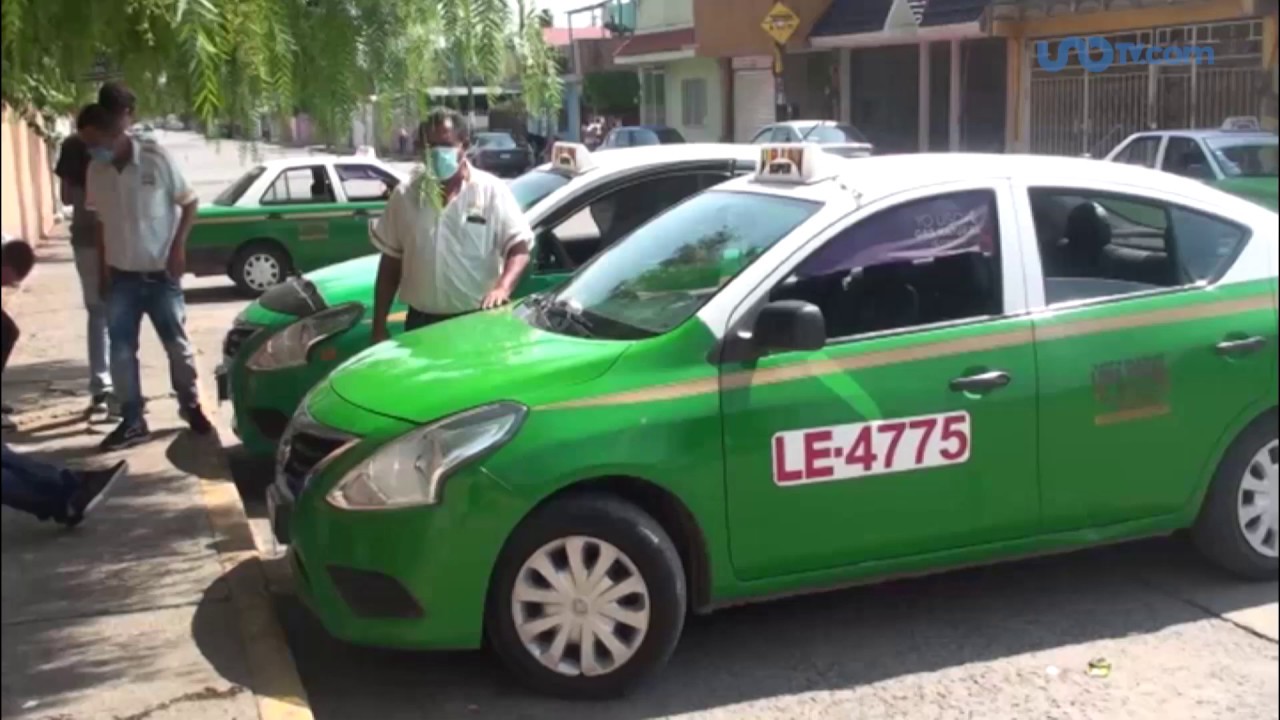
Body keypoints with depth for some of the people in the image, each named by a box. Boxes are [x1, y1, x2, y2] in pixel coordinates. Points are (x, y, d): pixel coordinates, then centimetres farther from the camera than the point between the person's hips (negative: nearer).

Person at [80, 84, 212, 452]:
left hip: (160, 272, -3)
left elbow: (189, 203, -4)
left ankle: (191, 406, 25)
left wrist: (178, 247, -12)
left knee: (177, 343, 6)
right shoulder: (97, 170, 0)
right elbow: (100, 221, 10)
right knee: (121, 350, 4)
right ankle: (132, 421, 14)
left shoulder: (156, 157, -12)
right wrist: (103, 267, 7)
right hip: (121, 274, 3)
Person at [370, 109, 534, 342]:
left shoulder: (492, 190, -2)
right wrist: (379, 327, 7)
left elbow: (519, 247, -4)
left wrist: (502, 288, -25)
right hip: (421, 322, 3)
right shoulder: (405, 195, 6)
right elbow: (391, 262, 10)